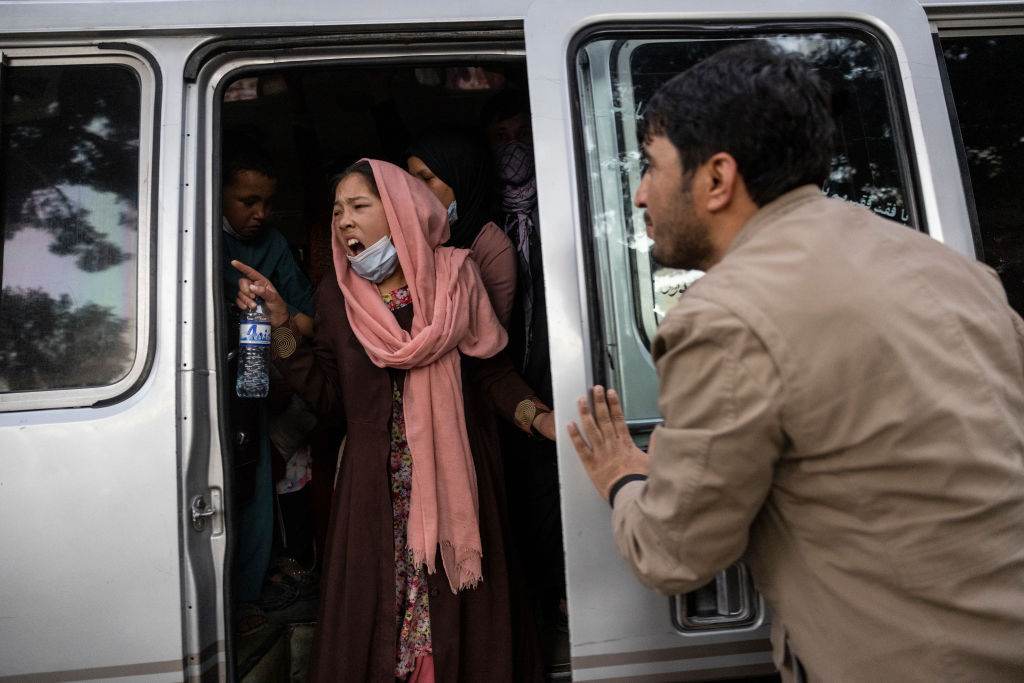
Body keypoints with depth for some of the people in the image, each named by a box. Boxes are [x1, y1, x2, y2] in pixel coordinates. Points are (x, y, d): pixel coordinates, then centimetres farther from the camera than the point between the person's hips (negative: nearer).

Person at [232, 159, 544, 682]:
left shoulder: (453, 276, -2)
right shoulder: (335, 296, 4)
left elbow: (492, 372, 0)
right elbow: (327, 397, 1)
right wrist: (279, 322, -4)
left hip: (454, 475, -1)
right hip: (375, 484, 2)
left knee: (460, 612, 8)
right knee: (372, 612, 8)